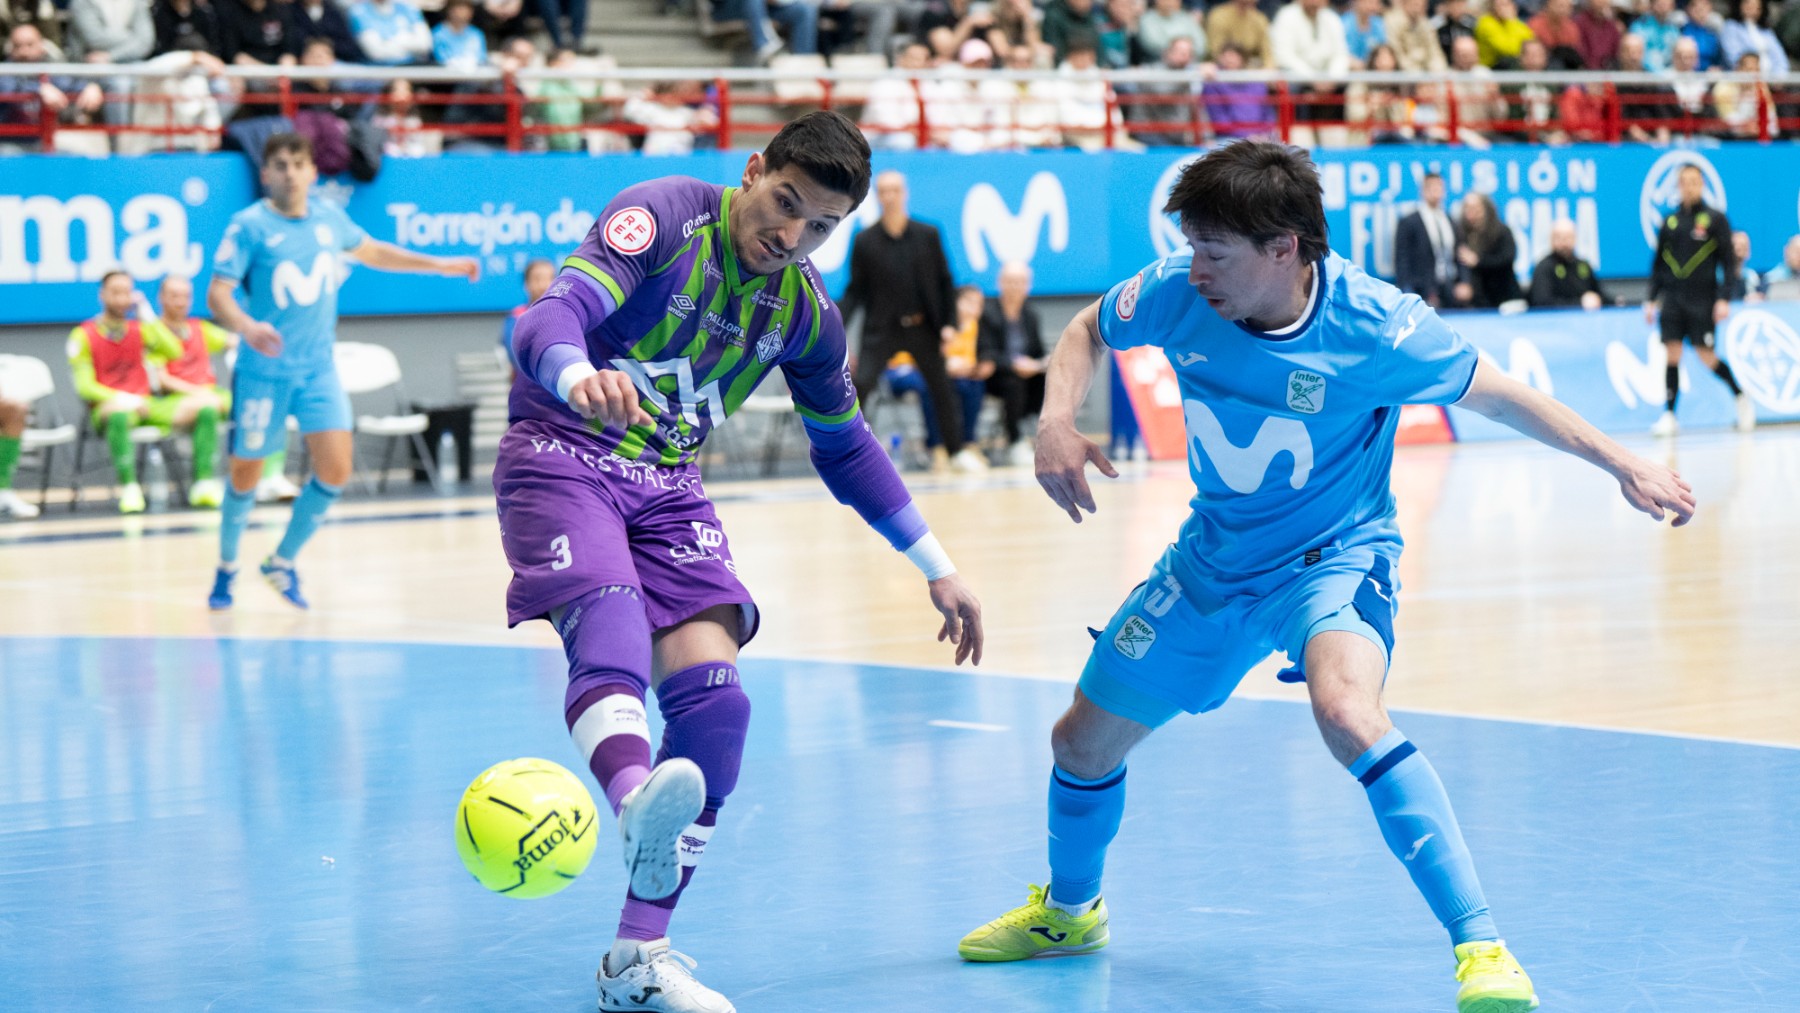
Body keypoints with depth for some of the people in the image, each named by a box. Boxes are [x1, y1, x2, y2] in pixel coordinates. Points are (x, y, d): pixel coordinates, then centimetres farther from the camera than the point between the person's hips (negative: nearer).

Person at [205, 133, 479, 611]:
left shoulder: (330, 219, 4)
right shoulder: (249, 226, -11)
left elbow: (370, 251, 25)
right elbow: (217, 294, -18)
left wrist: (439, 265, 27)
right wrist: (247, 326, -38)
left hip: (318, 369, 4)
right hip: (263, 370, -4)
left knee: (335, 468, -9)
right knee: (246, 473, 6)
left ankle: (282, 562, 11)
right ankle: (226, 566, 30)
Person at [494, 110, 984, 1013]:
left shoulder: (804, 311, 6)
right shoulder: (664, 219, -12)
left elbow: (844, 445, 21)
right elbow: (552, 318, -27)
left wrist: (934, 564, 19)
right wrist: (580, 378, -52)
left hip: (667, 489, 5)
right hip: (563, 455, -5)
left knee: (713, 697, -12)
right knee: (611, 620, -34)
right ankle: (638, 803, -66)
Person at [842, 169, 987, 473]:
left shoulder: (928, 235, -2)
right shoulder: (864, 241, -5)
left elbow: (945, 282, 3)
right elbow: (855, 291, -1)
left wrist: (948, 324, -2)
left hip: (922, 327, 2)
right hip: (881, 329, -2)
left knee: (942, 389, 8)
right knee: (860, 385, -16)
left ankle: (956, 452, 23)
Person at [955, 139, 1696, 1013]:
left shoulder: (1370, 326, -25)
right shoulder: (1177, 292, -15)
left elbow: (1498, 395, -11)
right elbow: (1087, 332, 6)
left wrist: (1622, 464, -12)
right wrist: (1056, 423, -13)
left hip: (1333, 557, -5)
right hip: (1211, 561, 5)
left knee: (1345, 712, -37)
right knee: (1083, 740, 14)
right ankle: (1068, 911, 47)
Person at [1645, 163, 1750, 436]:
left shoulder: (1715, 219, -1)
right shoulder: (1670, 221, 9)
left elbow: (1729, 260, -2)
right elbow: (1658, 262, 15)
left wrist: (1724, 298, -10)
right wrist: (1652, 299, 10)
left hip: (1702, 299, -3)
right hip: (1672, 299, 3)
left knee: (1706, 355, -4)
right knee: (1672, 354, -4)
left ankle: (1740, 396, 20)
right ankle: (1669, 416, 1)